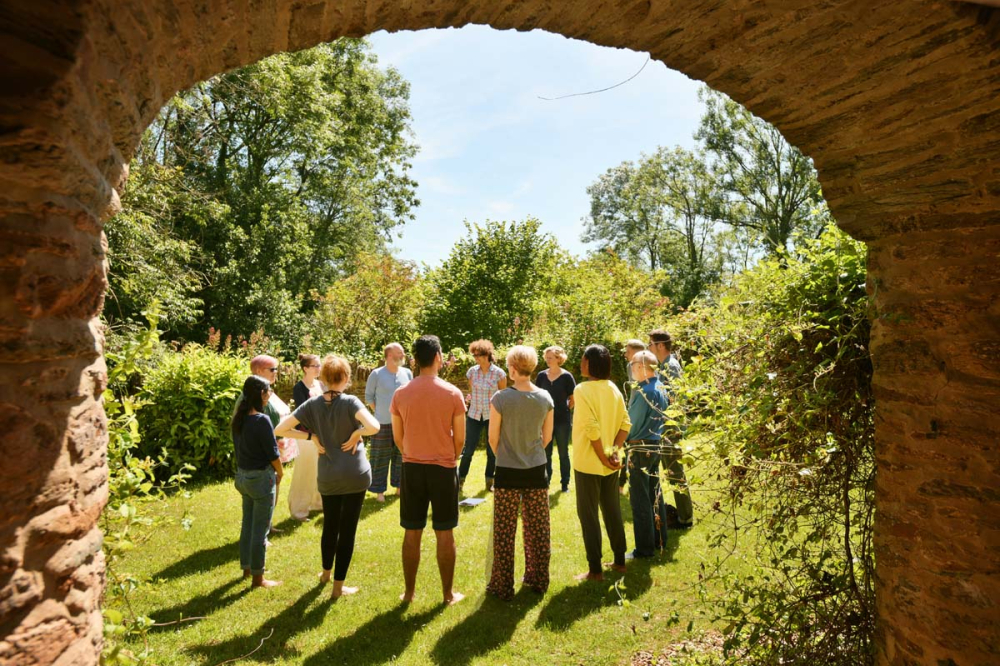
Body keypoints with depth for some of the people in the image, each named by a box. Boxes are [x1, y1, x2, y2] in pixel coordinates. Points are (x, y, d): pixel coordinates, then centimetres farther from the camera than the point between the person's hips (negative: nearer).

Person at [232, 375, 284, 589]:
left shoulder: (238, 419, 2)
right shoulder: (262, 420, -22)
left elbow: (240, 448, 8)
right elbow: (273, 454, -17)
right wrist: (280, 473, -1)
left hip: (243, 475, 8)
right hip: (261, 477, -8)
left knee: (248, 524, 21)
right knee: (260, 529, 4)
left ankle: (247, 567, 36)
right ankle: (257, 577, 15)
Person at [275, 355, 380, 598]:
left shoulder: (312, 404, -2)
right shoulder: (350, 402, -15)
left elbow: (281, 429, -3)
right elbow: (374, 426, -30)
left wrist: (312, 436, 0)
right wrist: (356, 433, -12)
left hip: (327, 477, 4)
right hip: (355, 476, -4)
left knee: (329, 526, 23)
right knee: (347, 530, 7)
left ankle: (326, 572, 43)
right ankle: (338, 585, 17)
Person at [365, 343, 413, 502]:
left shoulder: (407, 373, 2)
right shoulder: (376, 374, -8)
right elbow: (368, 396, 2)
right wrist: (379, 411, 1)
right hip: (383, 424, -3)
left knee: (401, 456, 13)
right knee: (380, 458, 4)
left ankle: (399, 485, 28)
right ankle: (379, 490, 16)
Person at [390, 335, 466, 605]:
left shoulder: (401, 394, -3)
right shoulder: (452, 393, -10)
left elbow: (397, 437, 4)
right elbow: (460, 437, -4)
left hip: (412, 468, 2)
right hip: (444, 468, -2)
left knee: (412, 533, 12)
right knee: (444, 533, 9)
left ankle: (409, 592, 24)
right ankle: (448, 593, 20)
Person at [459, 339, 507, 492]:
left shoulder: (499, 373, -8)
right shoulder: (472, 371, -1)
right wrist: (468, 398, -5)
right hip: (474, 415, 2)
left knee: (492, 451, 7)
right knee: (468, 449, 1)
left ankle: (489, 482, 22)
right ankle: (460, 479, 16)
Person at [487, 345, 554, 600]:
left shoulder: (500, 398, -15)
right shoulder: (545, 398, -5)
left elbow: (493, 440, -6)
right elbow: (547, 437, 6)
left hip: (507, 473, -3)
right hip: (537, 470, 4)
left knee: (505, 532, 9)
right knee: (538, 529, 16)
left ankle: (503, 587, 19)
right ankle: (538, 580, 31)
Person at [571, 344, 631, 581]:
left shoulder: (583, 390, -17)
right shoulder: (613, 388, 4)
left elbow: (592, 428, -23)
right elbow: (625, 423, 0)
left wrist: (603, 457, -14)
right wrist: (614, 451, -5)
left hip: (589, 463, -6)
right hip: (610, 463, 7)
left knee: (588, 515, 5)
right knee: (613, 511, 18)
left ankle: (595, 570, 12)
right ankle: (619, 561, 30)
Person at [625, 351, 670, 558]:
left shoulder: (642, 391, -21)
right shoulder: (661, 388, 5)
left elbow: (632, 423, -15)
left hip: (640, 448, -9)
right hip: (656, 445, 9)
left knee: (640, 500, 0)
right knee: (655, 494, 18)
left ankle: (645, 548, 8)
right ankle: (659, 540, 29)